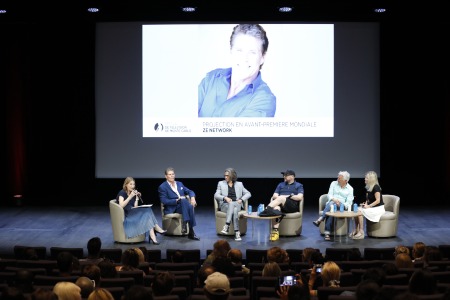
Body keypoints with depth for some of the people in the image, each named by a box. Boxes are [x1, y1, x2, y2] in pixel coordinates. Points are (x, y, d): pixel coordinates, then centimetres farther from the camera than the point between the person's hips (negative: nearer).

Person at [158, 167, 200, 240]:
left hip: (183, 207, 5)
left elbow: (190, 191, 18)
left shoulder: (179, 184, 22)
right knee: (184, 200, -35)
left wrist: (192, 197, -5)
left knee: (190, 206, -32)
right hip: (171, 209, -5)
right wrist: (177, 201, -17)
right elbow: (164, 201, -8)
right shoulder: (162, 187, 3)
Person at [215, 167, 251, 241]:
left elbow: (248, 194, 12)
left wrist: (241, 199, -7)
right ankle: (237, 232, -44)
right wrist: (225, 198, -15)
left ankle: (227, 226, -47)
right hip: (225, 205, -1)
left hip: (237, 205, 1)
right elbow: (216, 195, 3)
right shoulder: (221, 183, 14)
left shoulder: (239, 184, 16)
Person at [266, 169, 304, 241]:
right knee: (276, 208, -37)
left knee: (281, 198, -36)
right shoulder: (280, 185, 29)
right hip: (281, 205, 3)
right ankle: (275, 231, -48)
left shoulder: (299, 185, 17)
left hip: (293, 206, -3)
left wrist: (287, 196, -2)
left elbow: (300, 197, 0)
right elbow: (275, 196, 15)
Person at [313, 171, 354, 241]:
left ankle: (320, 220, -48)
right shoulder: (334, 183, 12)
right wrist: (334, 199, -19)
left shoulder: (350, 189, 6)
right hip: (330, 203, 1)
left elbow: (349, 202, -1)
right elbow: (329, 195, 3)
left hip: (341, 206, -1)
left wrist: (342, 205, -22)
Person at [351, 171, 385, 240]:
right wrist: (365, 203, -2)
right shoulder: (368, 188, 11)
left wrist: (368, 206, -22)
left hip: (378, 208, -8)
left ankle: (361, 232, -19)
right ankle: (356, 230, -10)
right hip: (371, 207, 8)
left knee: (360, 211, -25)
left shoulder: (376, 187, -16)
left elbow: (378, 200, -20)